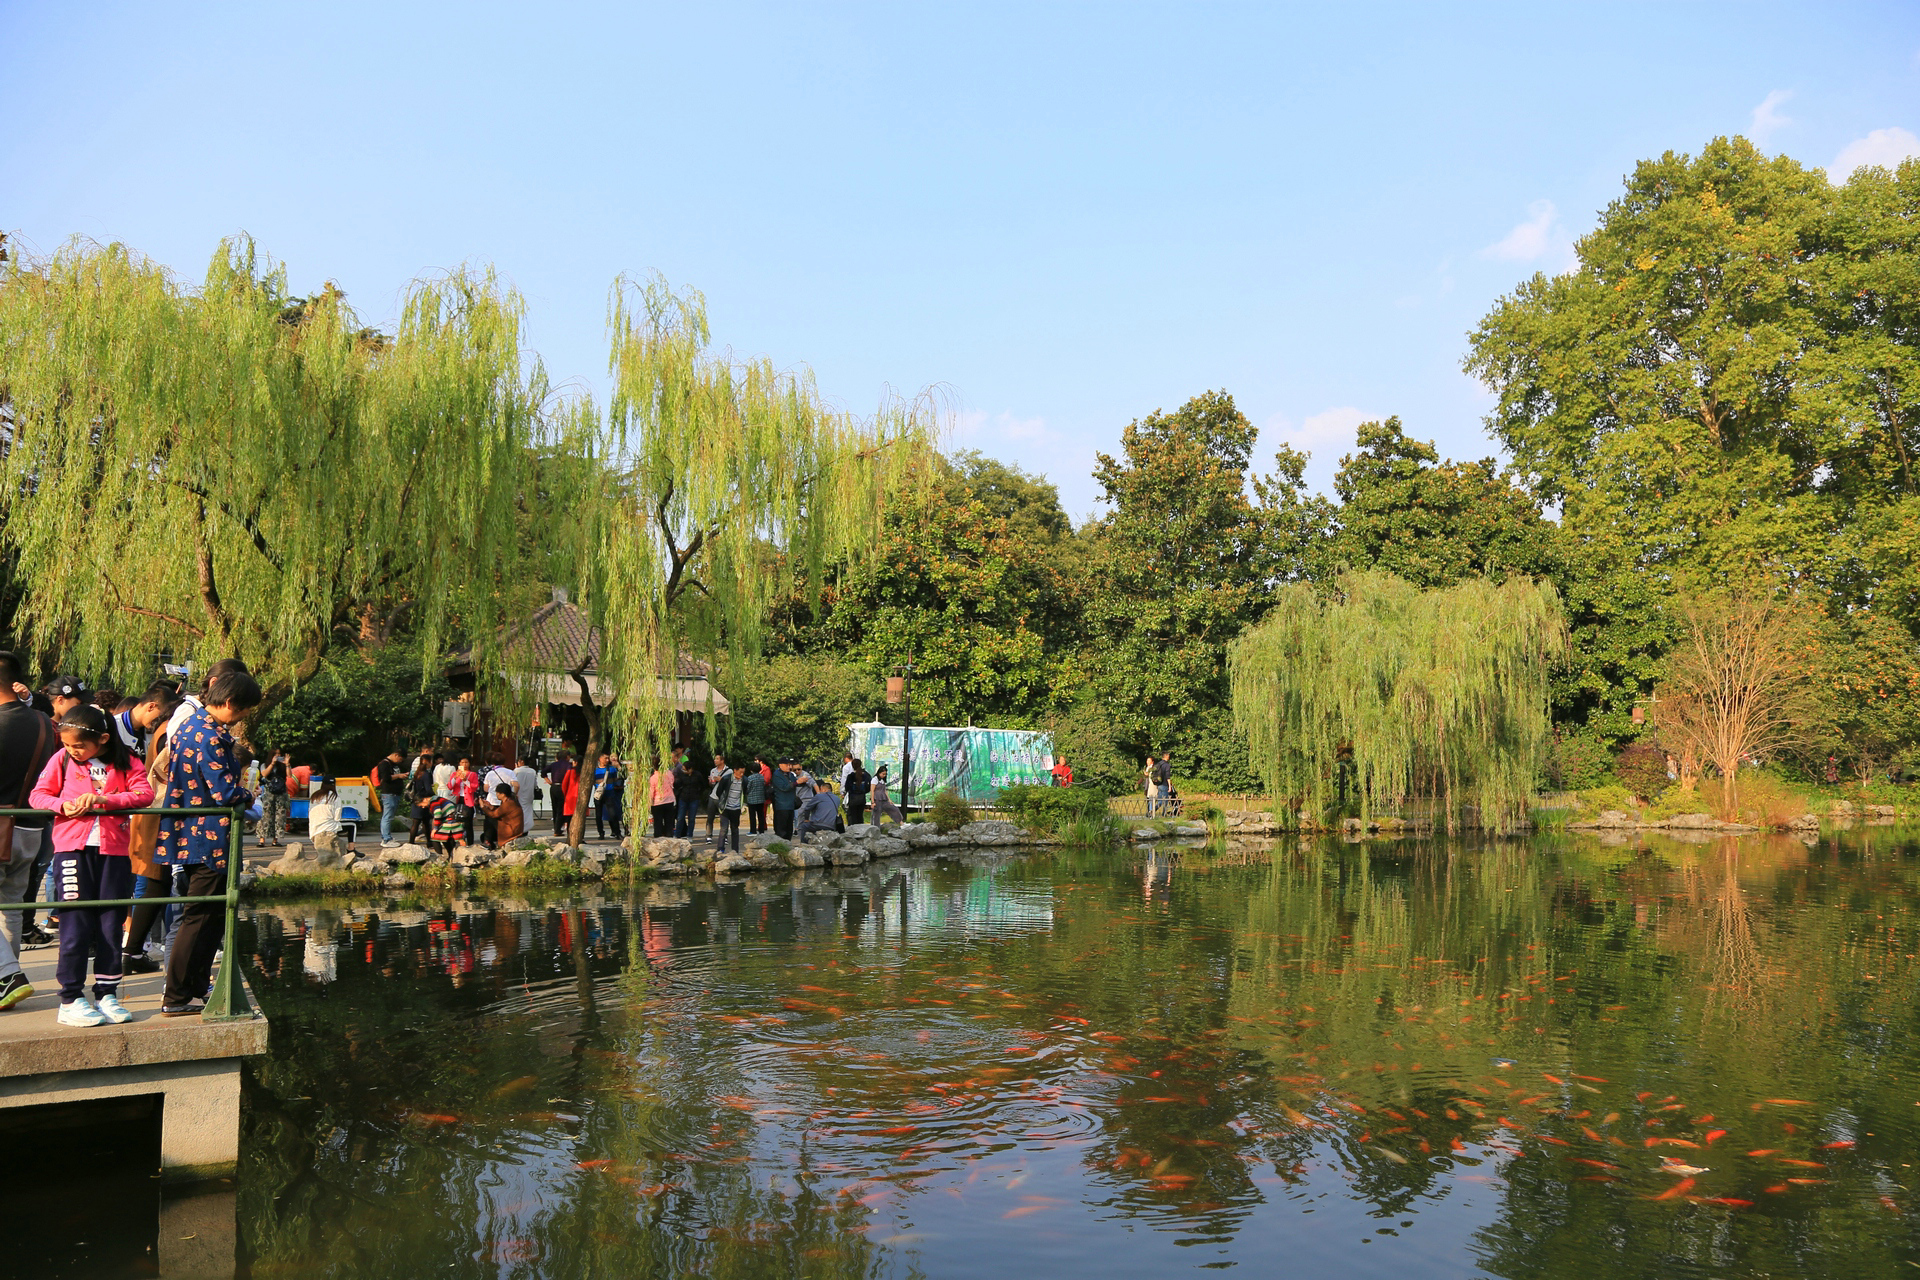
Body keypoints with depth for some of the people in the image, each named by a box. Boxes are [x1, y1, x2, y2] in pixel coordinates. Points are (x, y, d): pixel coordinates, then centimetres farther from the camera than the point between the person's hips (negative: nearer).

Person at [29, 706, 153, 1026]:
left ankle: (106, 995, 17)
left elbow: (145, 793, -9)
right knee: (75, 926, -2)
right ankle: (71, 1000, 7)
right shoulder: (62, 759, 4)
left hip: (113, 851, 1)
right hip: (72, 849, -1)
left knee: (112, 925, 6)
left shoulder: (125, 762, 2)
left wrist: (104, 799, -21)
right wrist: (62, 805, -14)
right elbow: (38, 794, 6)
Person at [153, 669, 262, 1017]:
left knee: (213, 915, 18)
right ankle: (176, 999, 3)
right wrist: (249, 798, -4)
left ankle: (198, 988, 26)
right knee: (200, 918, -3)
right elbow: (225, 794, -25)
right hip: (209, 840, -10)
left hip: (191, 835, 11)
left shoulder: (191, 724, 11)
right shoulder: (210, 737, -20)